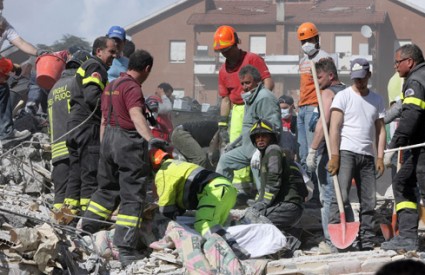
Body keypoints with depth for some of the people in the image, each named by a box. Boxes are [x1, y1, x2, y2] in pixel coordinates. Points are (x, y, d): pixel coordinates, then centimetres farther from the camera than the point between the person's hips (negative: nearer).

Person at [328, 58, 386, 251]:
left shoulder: (376, 100, 16)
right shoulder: (343, 96, 2)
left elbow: (380, 130, 15)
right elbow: (334, 127, -4)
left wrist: (380, 157, 4)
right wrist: (334, 156, -13)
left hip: (368, 155, 5)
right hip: (346, 152, -5)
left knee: (369, 202, 4)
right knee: (341, 196, -15)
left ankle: (367, 241, 9)